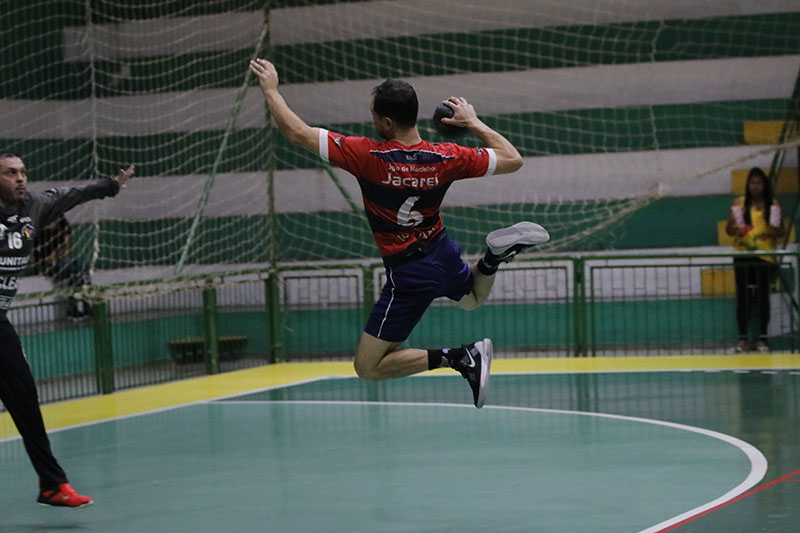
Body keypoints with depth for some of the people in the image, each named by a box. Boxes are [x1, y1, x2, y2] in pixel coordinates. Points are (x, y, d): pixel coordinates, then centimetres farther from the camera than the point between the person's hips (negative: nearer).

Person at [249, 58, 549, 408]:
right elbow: (512, 159, -1)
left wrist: (270, 88, -2)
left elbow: (297, 132, -19)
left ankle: (458, 357, -15)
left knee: (367, 368, 1)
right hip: (444, 254, 5)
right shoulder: (446, 158, -13)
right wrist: (473, 122, 10)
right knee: (472, 298, 39)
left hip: (408, 273, -5)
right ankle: (496, 254, 3)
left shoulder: (368, 155, -25)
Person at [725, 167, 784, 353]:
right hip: (743, 256, 0)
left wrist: (773, 232, -17)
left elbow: (781, 231, 5)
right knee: (743, 296, 1)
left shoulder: (773, 205, 3)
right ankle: (743, 338, 7)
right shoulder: (738, 204, 3)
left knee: (763, 296, 3)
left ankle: (762, 338, 9)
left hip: (765, 256, 0)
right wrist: (734, 227, -17)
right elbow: (729, 230, 6)